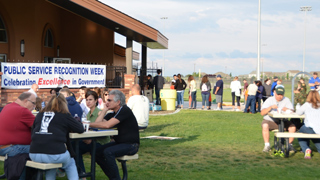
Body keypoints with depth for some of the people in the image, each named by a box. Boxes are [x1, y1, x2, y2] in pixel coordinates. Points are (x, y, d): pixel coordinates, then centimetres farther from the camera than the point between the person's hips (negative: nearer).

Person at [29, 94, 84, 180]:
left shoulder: (39, 115, 15)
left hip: (34, 155, 4)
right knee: (71, 163, 27)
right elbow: (80, 129, 8)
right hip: (55, 155, -4)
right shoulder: (65, 115, 4)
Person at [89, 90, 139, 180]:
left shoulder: (125, 110, -17)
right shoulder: (113, 114, 12)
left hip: (131, 145, -9)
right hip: (119, 142, 9)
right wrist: (105, 109, 0)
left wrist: (88, 124, -21)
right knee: (97, 153, -5)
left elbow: (107, 125, -26)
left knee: (108, 152, -29)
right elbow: (98, 123, 2)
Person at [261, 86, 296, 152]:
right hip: (270, 120, -2)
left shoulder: (286, 100, 6)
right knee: (265, 126, -34)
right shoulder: (269, 100, 0)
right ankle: (267, 145, -21)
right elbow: (262, 113, -10)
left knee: (292, 127, -23)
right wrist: (270, 107, -25)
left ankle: (290, 144, -4)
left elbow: (292, 111, -5)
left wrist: (287, 110, -28)